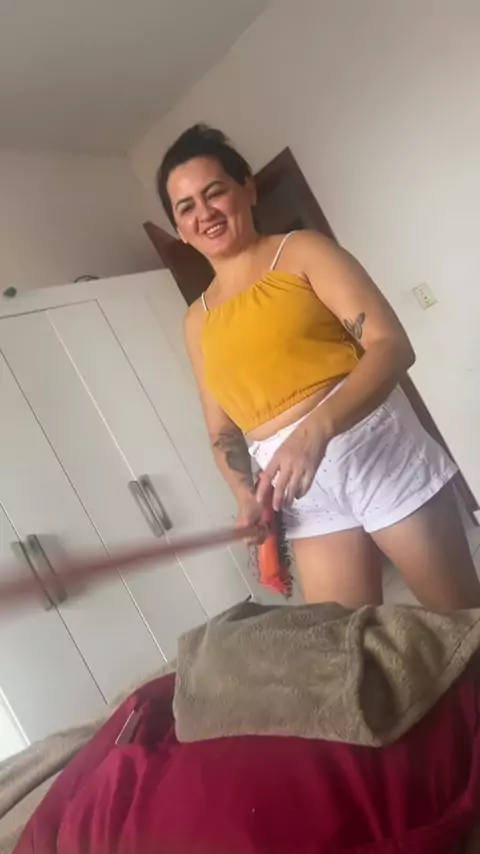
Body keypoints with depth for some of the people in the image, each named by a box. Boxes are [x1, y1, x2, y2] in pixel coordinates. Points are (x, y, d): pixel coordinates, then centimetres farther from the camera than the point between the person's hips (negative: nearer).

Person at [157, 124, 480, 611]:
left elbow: (392, 345, -13)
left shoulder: (302, 251, -1)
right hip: (304, 497, 4)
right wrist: (245, 494, -4)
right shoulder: (198, 322, 12)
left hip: (376, 448, -3)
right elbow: (223, 429, 16)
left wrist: (317, 430, -27)